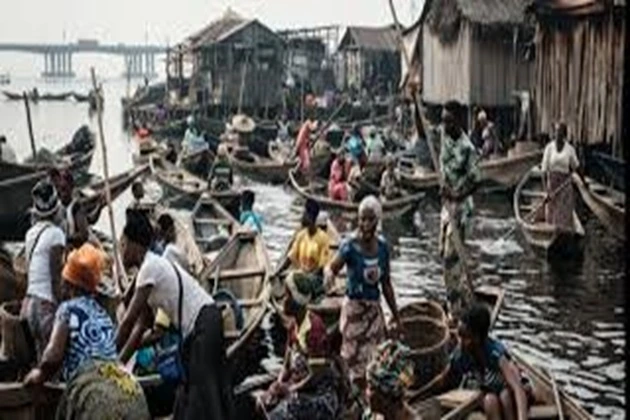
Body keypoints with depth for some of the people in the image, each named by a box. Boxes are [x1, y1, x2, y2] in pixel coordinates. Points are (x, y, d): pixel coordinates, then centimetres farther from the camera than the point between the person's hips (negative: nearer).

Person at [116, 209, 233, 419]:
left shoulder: (150, 267, -11)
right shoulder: (152, 267, 17)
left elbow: (129, 320, -13)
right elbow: (140, 327, 18)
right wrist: (120, 363, 15)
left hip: (203, 325, -10)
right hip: (197, 329, 10)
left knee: (203, 391, -10)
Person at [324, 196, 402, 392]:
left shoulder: (382, 246, -1)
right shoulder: (350, 245, -15)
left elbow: (386, 284, 9)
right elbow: (332, 267, -29)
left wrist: (396, 316, 13)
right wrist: (328, 274, -54)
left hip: (375, 310, 5)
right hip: (354, 309, -4)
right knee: (356, 361, 1)